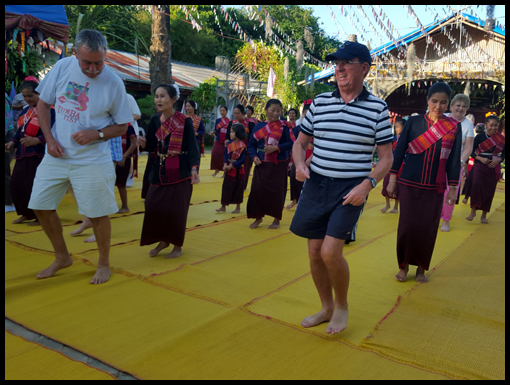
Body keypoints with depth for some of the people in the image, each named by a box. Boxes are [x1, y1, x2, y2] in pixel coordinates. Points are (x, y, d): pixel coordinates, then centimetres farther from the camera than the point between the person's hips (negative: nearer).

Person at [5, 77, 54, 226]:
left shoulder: (48, 109, -10)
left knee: (34, 186, -6)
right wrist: (12, 142, 7)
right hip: (23, 155, 8)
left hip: (39, 155, -8)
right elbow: (20, 131, 23)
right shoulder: (25, 110, 16)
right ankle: (27, 213, 28)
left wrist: (36, 140, -27)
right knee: (16, 184, 10)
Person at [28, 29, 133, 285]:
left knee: (98, 214, 0)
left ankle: (104, 264, 24)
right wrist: (49, 139, -5)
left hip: (92, 160, -4)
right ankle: (62, 257, 30)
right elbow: (43, 104, 6)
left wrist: (96, 134, -20)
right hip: (57, 155, 4)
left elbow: (122, 126, -3)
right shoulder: (62, 67, -4)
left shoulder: (113, 83, -11)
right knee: (41, 206, 9)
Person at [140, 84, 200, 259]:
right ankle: (163, 240, 22)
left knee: (176, 209, -3)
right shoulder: (155, 120, 6)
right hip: (159, 171, 5)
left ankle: (177, 245, 16)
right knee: (153, 205, 1)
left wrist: (194, 168, -25)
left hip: (179, 171, -5)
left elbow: (193, 147, -11)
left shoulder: (185, 121, -8)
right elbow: (150, 146, 8)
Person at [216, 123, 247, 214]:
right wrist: (225, 164, -11)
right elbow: (225, 154, 5)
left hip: (238, 170, -5)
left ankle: (238, 208, 20)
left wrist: (232, 166, -19)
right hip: (229, 169, 5)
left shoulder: (242, 145, -13)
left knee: (238, 189, 6)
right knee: (226, 187, 7)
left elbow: (242, 159, -16)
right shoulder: (230, 143, 3)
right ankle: (223, 207, 17)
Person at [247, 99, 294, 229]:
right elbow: (251, 144, 9)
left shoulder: (284, 126, -1)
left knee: (276, 192, 1)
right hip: (261, 165, 2)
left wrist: (276, 148, -18)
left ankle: (277, 219, 20)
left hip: (278, 165, -2)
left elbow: (291, 143, -7)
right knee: (257, 189, -3)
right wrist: (254, 156, -7)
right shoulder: (259, 126, 6)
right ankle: (258, 217, 18)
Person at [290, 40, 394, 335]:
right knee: (315, 251, 7)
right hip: (316, 185, 4)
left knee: (330, 252, -14)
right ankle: (327, 308, 30)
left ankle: (342, 306, 16)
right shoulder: (319, 103, 6)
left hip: (351, 190, -4)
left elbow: (386, 158, 0)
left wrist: (367, 184, -17)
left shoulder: (377, 108, -2)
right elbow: (300, 143, 14)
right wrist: (300, 164, -7)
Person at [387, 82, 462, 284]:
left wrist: (452, 188, 2)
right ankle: (404, 265, 19)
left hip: (434, 187, 1)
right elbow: (399, 151, 1)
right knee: (407, 226, 1)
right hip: (409, 184, -1)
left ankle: (421, 267, 23)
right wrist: (392, 180, -1)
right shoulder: (413, 122, -1)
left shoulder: (454, 126, 1)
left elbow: (454, 160, 3)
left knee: (428, 228, 4)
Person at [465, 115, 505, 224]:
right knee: (476, 184, -24)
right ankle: (473, 211, -13)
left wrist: (498, 160, -12)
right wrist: (481, 158, -15)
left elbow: (503, 153, 8)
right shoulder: (479, 137, -2)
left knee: (489, 191, 5)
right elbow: (471, 152, 0)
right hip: (479, 166, -2)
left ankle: (484, 215, 18)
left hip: (493, 168, 2)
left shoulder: (501, 139, 3)